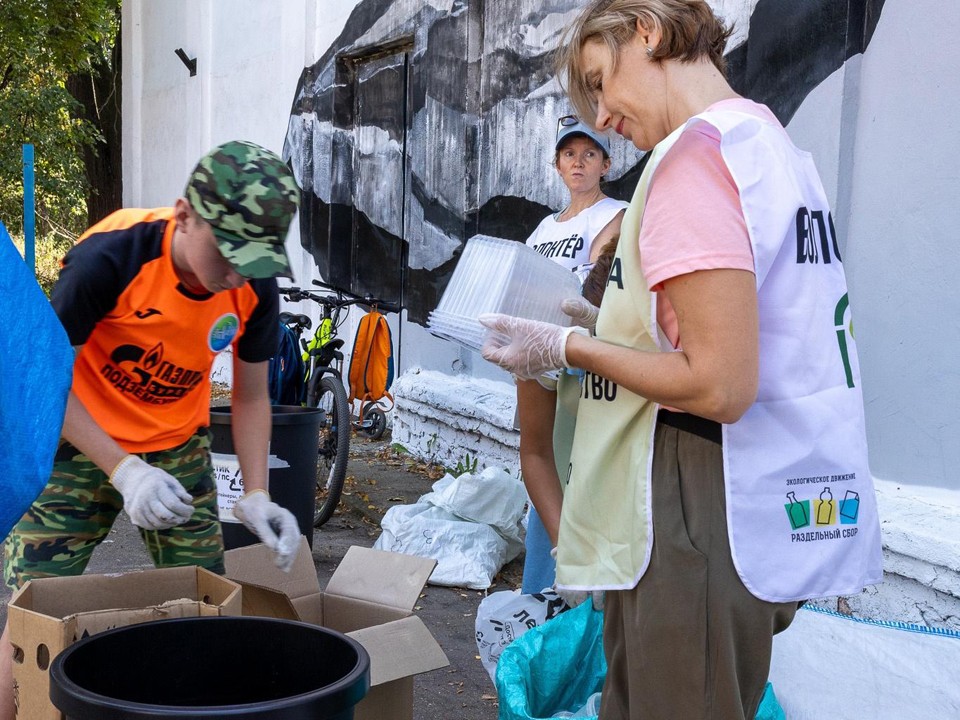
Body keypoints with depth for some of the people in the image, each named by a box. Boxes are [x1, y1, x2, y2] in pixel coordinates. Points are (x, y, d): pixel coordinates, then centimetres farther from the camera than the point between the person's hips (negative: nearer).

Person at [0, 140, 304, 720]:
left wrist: (257, 497, -12)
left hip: (179, 449, 4)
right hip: (79, 444, -4)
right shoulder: (109, 258, -28)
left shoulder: (256, 289, -15)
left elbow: (251, 397, -1)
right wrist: (123, 471, -28)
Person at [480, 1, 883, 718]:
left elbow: (719, 387, -21)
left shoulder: (693, 153, -15)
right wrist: (601, 327, 17)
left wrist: (568, 347, -8)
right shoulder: (779, 146, 14)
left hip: (700, 527, -9)